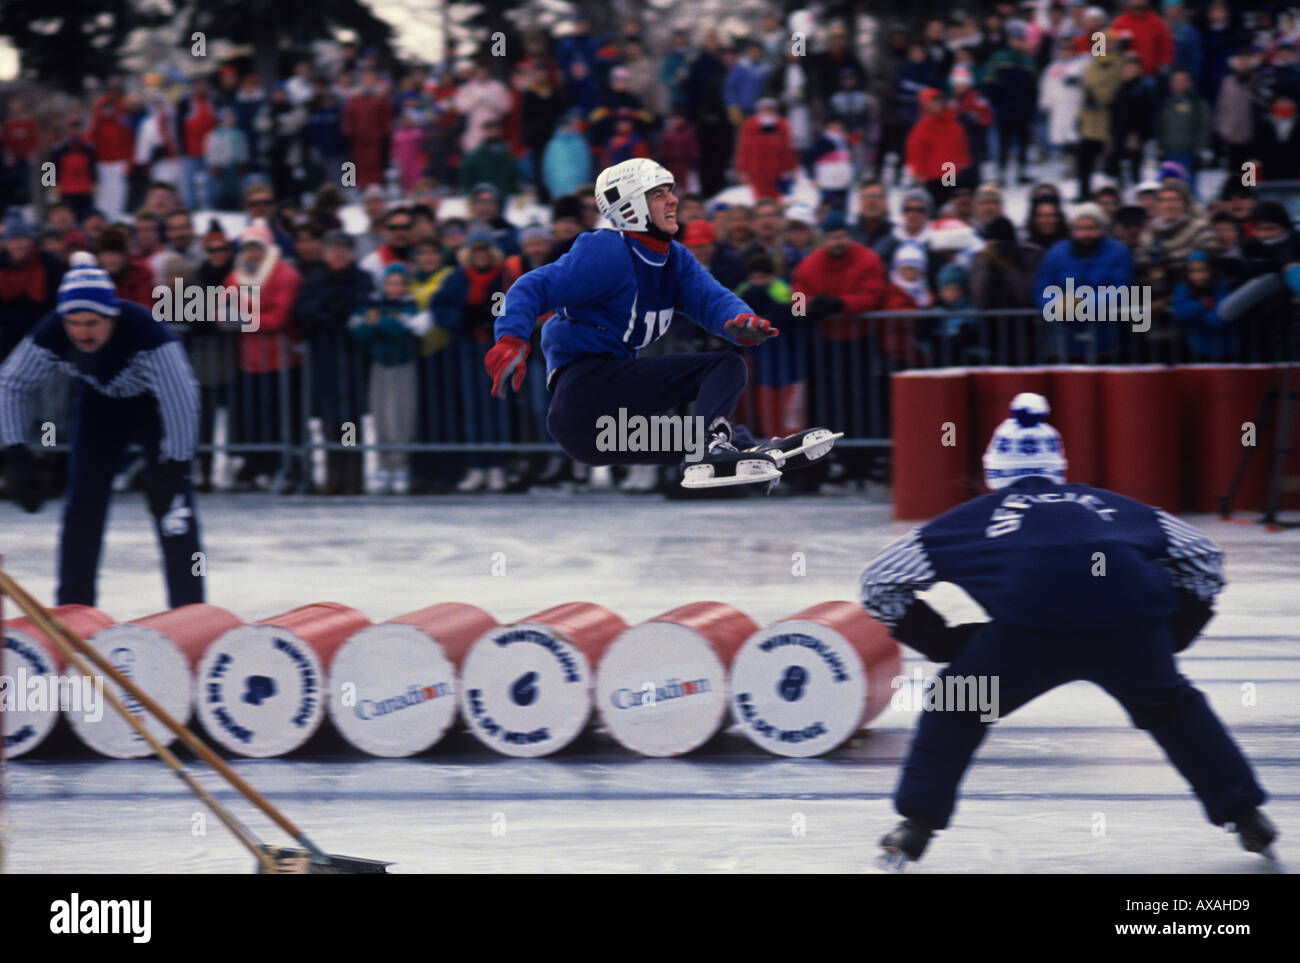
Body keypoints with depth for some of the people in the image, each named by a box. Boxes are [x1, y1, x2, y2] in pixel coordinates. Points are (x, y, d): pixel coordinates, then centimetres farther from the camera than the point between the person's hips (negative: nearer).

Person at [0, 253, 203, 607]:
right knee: (83, 502, 2)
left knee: (171, 504, -14)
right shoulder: (53, 333, -29)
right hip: (100, 403, 4)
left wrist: (173, 469, -34)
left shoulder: (144, 329, -40)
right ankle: (72, 607, 12)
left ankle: (188, 608, -7)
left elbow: (181, 399, -36)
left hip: (154, 403, -4)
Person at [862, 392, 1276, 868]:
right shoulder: (1110, 506, 37)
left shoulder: (977, 515, 32)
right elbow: (1203, 560, 39)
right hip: (1131, 619, 2)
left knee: (957, 705, 23)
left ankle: (917, 824, 15)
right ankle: (1245, 815, 25)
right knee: (1171, 707, 29)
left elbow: (882, 580, 33)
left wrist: (945, 641, 34)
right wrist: (1169, 640, 38)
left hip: (1030, 626, -2)